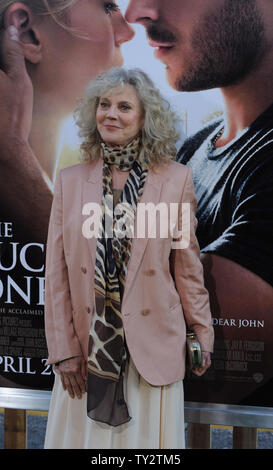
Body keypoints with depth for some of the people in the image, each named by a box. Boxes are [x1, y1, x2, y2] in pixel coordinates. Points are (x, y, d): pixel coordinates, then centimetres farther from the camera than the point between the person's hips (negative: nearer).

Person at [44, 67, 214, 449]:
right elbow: (56, 274, 1)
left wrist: (203, 332, 4)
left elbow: (187, 263, 3)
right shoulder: (70, 181, 1)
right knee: (86, 436, 13)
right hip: (87, 347, 1)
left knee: (146, 438, 12)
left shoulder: (176, 179, -3)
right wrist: (63, 349, -2)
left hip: (151, 347, -1)